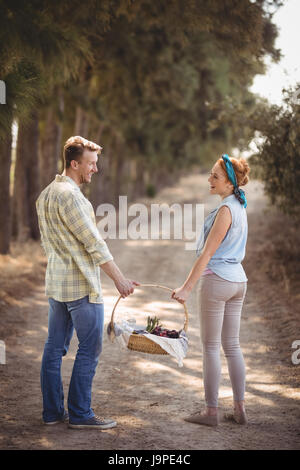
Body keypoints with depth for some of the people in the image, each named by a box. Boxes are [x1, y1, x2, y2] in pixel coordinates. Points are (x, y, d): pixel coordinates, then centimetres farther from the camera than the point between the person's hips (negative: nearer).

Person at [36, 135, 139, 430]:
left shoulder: (46, 194, 13)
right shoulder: (70, 196, -17)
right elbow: (94, 243, -18)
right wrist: (120, 279, -14)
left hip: (55, 283, 10)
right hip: (81, 284, -10)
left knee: (54, 347, 10)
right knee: (89, 349, -2)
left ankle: (52, 411, 16)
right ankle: (80, 414, 1)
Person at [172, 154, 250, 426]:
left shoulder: (225, 210, -16)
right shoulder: (240, 206, 11)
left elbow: (207, 253, -19)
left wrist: (187, 288, -19)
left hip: (217, 279, -9)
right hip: (238, 279, 9)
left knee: (211, 347, 0)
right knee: (232, 345, 13)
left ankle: (211, 411, 6)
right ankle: (240, 409, 16)